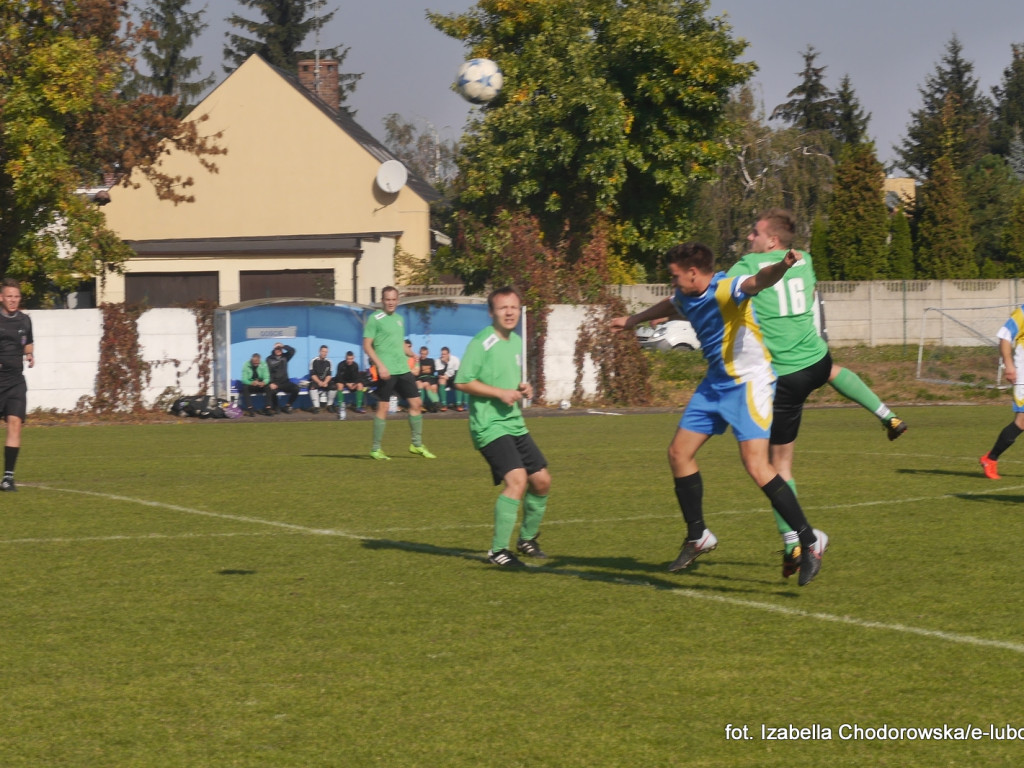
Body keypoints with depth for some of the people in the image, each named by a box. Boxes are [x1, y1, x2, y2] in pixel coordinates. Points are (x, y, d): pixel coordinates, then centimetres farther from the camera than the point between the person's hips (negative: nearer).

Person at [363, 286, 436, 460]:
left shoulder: (399, 319, 17)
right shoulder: (374, 319, -4)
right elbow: (367, 345, -9)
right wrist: (380, 365, -18)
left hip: (403, 369, 7)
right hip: (386, 371, -7)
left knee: (416, 403, 5)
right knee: (383, 408, -4)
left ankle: (417, 444, 16)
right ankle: (376, 449, 5)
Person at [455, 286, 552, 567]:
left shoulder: (517, 342, 14)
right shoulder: (482, 343, -12)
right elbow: (462, 382, -16)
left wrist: (524, 389, 6)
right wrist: (500, 393, -20)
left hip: (515, 424, 9)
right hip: (489, 426, -9)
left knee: (542, 481, 10)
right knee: (516, 480, -23)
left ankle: (527, 539, 31)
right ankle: (498, 550, -15)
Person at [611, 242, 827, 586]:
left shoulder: (727, 290, -22)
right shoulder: (685, 298, 5)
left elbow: (759, 280, -45)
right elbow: (668, 305, 32)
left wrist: (782, 266, -67)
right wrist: (632, 320, 48)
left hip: (748, 383, -10)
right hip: (715, 383, 10)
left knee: (757, 467, -20)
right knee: (679, 453, 10)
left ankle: (810, 541, -13)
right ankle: (697, 537, 26)